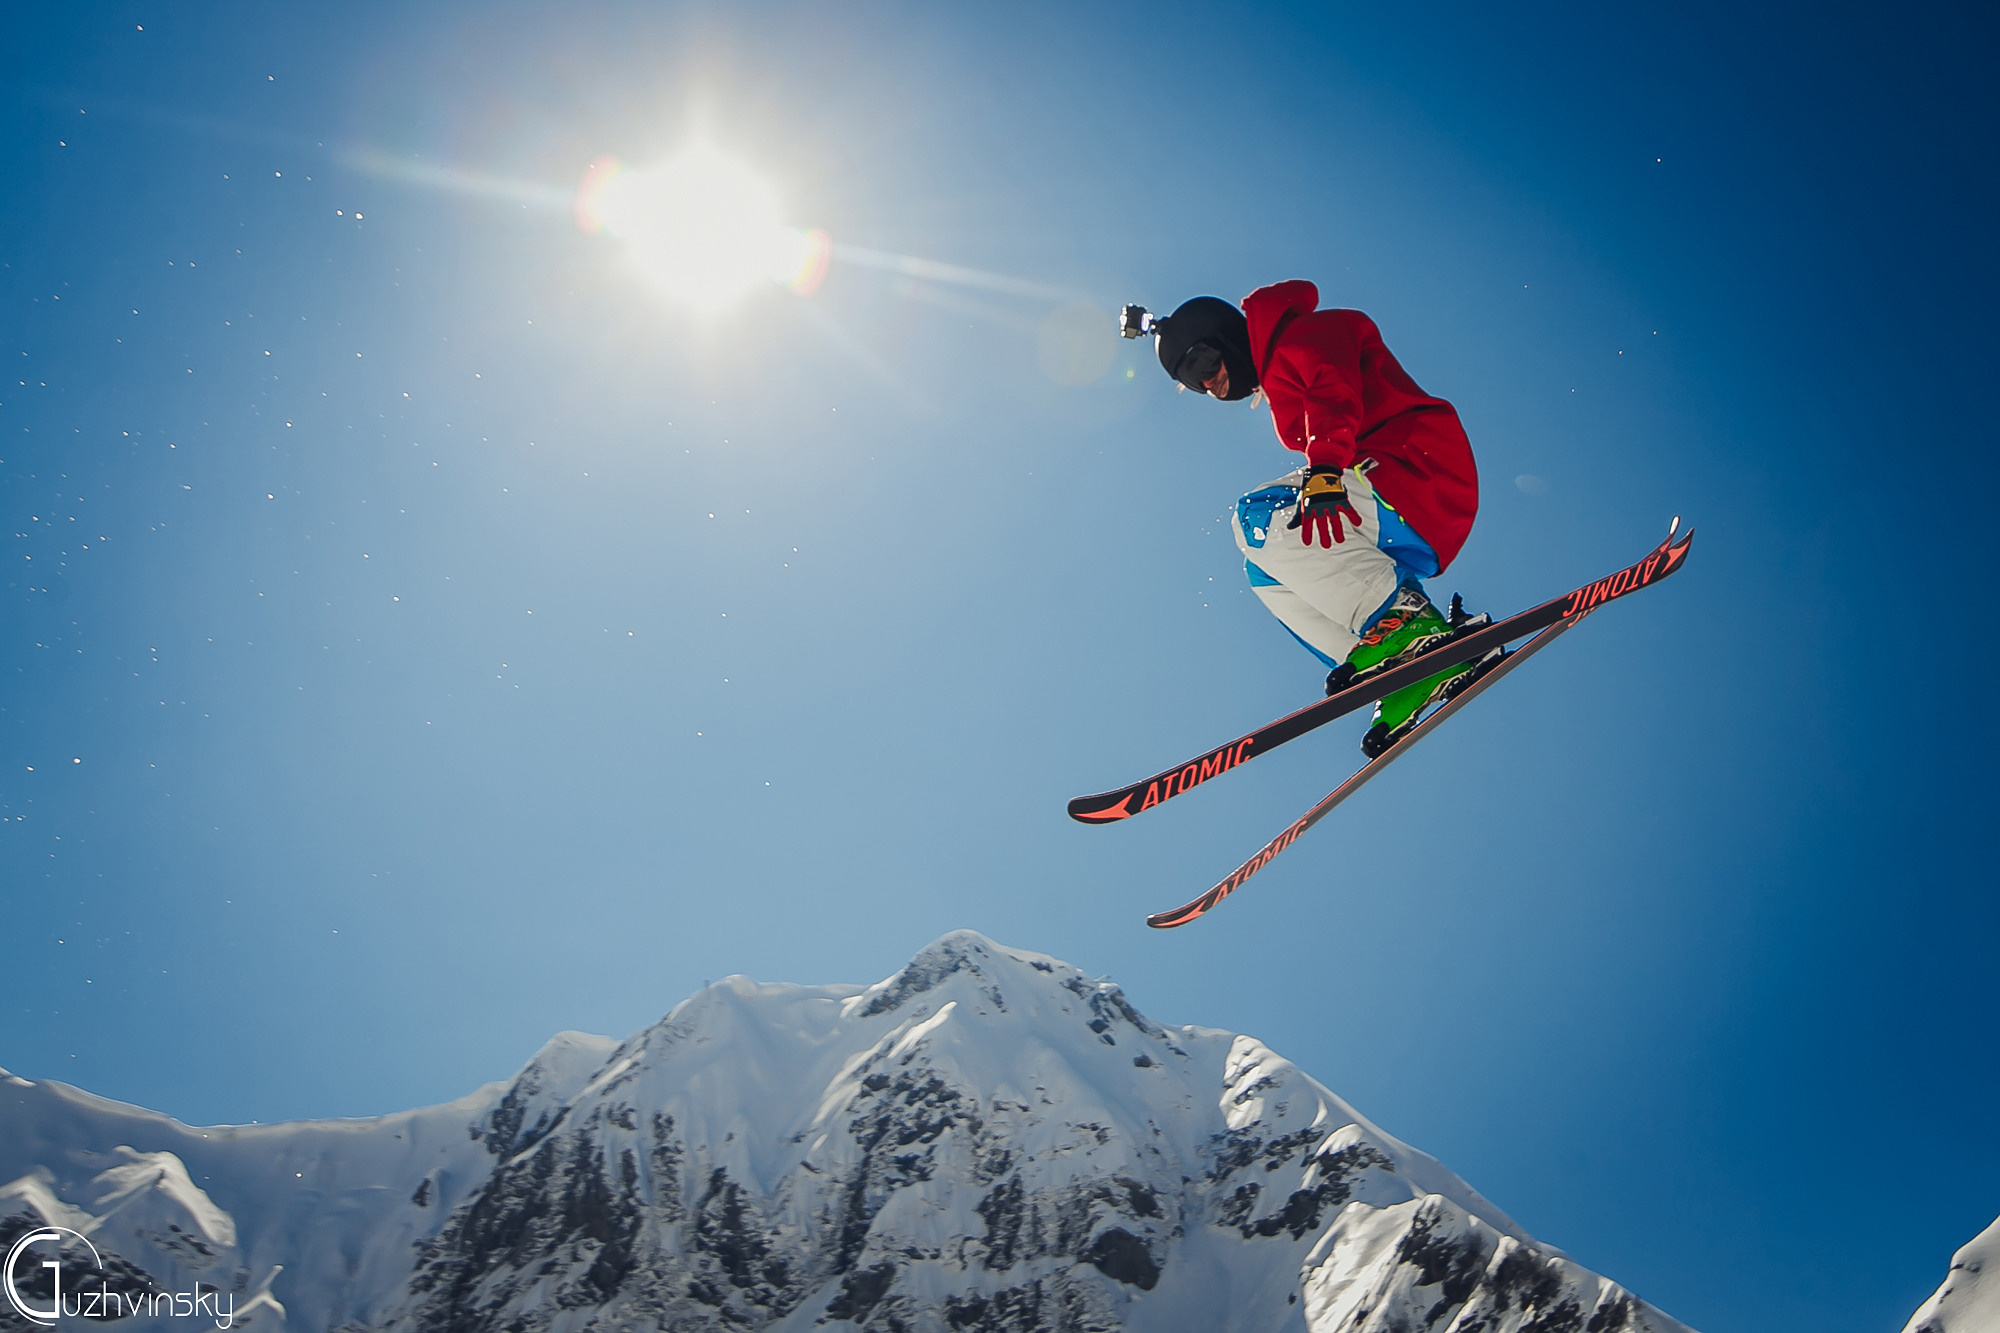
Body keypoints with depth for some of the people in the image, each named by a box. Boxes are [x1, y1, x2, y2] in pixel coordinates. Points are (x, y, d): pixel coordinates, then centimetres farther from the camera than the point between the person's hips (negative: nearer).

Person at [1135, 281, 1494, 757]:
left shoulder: (1306, 334, 0)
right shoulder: (1279, 374, 28)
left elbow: (1335, 392, -20)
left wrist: (1324, 472, -35)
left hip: (1422, 475, -10)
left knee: (1258, 518, -21)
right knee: (1266, 570, 5)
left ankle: (1404, 616, -26)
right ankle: (1404, 679, -10)